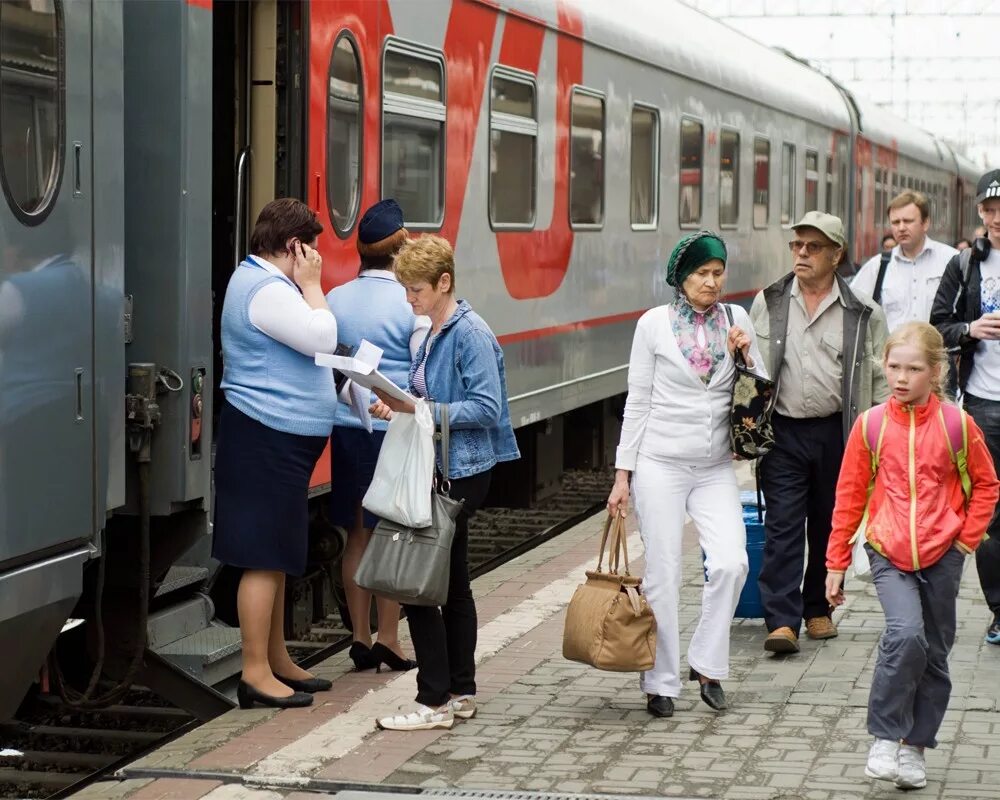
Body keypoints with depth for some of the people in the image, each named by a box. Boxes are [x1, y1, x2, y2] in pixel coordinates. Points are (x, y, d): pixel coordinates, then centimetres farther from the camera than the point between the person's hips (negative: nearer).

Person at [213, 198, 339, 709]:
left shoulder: (258, 280, 19)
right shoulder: (266, 289, -17)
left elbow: (309, 342, 23)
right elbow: (322, 339, -21)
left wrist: (305, 285, 13)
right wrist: (311, 283, -11)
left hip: (279, 440, 12)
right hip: (267, 440, -12)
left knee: (277, 556, 16)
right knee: (265, 558, -9)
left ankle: (277, 661, 25)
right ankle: (256, 673, -6)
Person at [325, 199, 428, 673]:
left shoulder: (335, 301, 3)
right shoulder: (413, 304, -10)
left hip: (347, 428, 4)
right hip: (396, 429, -4)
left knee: (357, 535, 11)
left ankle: (360, 637, 16)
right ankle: (388, 638, 7)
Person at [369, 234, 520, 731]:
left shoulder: (471, 333, -14)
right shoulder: (432, 334, 13)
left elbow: (485, 408, -20)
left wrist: (423, 410, -24)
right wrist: (399, 407, 3)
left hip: (462, 472, -10)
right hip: (441, 468, 10)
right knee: (452, 581, 14)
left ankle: (434, 703, -4)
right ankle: (461, 693, 22)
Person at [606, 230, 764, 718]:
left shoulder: (735, 321, 6)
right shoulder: (655, 323, -2)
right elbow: (638, 401, 1)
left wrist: (746, 357, -8)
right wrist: (623, 474, -2)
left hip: (716, 467, 3)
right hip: (661, 463, -2)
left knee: (731, 563, -12)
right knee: (663, 574, -1)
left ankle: (706, 663, 7)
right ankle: (660, 683, 10)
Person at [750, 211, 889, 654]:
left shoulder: (862, 312, 0)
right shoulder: (768, 302, 4)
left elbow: (880, 379, 4)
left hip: (837, 432, 0)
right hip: (782, 431, 0)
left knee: (829, 525, 11)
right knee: (782, 526, -6)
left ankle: (818, 608, 26)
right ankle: (782, 620, -8)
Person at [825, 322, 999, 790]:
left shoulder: (957, 424, -3)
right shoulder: (871, 426, -3)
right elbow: (849, 497, 4)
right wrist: (836, 563, 5)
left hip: (942, 555, 1)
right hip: (888, 554, -1)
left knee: (934, 654, 9)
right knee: (905, 634, -23)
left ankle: (915, 746, 24)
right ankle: (885, 738, -11)